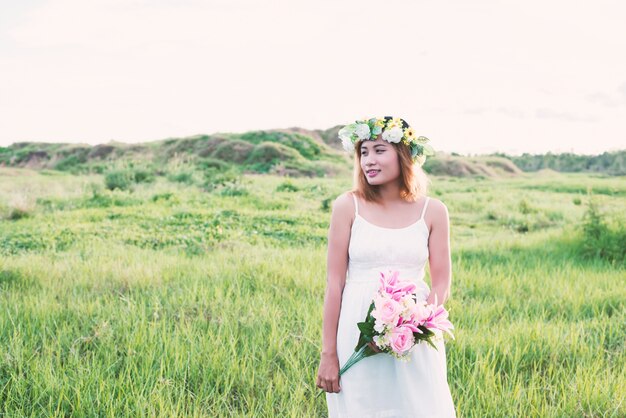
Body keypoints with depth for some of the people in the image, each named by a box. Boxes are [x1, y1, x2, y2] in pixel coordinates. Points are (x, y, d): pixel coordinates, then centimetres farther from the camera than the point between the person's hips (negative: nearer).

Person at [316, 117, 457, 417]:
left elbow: (441, 283, 2)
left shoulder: (432, 211, 0)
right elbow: (334, 283, -4)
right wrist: (328, 354, -5)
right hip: (358, 333, -1)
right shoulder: (348, 206, -4)